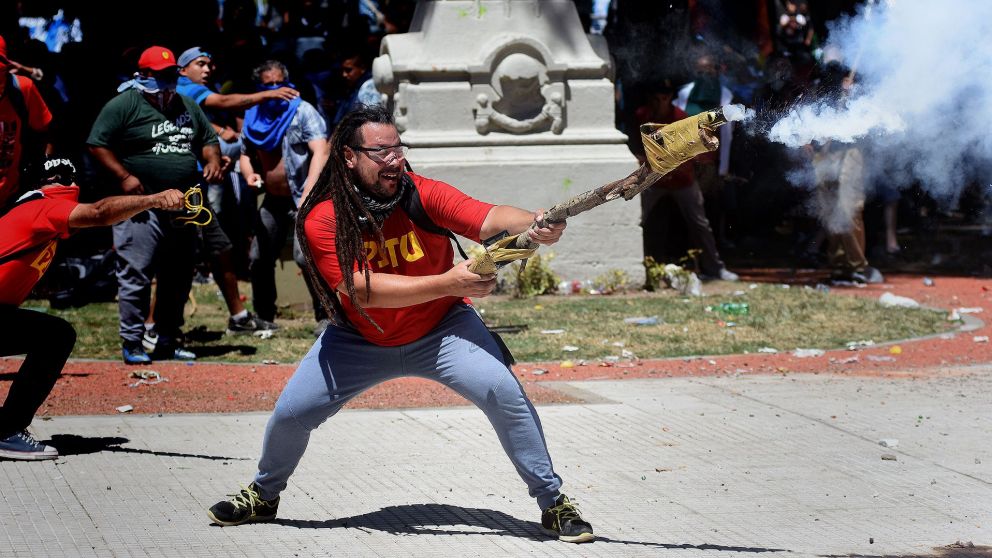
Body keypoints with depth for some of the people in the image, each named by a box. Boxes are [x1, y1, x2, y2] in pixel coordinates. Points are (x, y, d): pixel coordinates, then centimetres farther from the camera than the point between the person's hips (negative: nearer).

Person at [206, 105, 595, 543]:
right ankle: (263, 496, 29)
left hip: (441, 330, -1)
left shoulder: (423, 195, -20)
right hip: (359, 340, 1)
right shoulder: (322, 220, -21)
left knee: (505, 395, -20)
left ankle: (553, 502, -5)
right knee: (291, 412, -2)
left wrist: (532, 224, -58)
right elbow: (363, 290, -31)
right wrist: (447, 283, -40)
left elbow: (489, 218, -35)